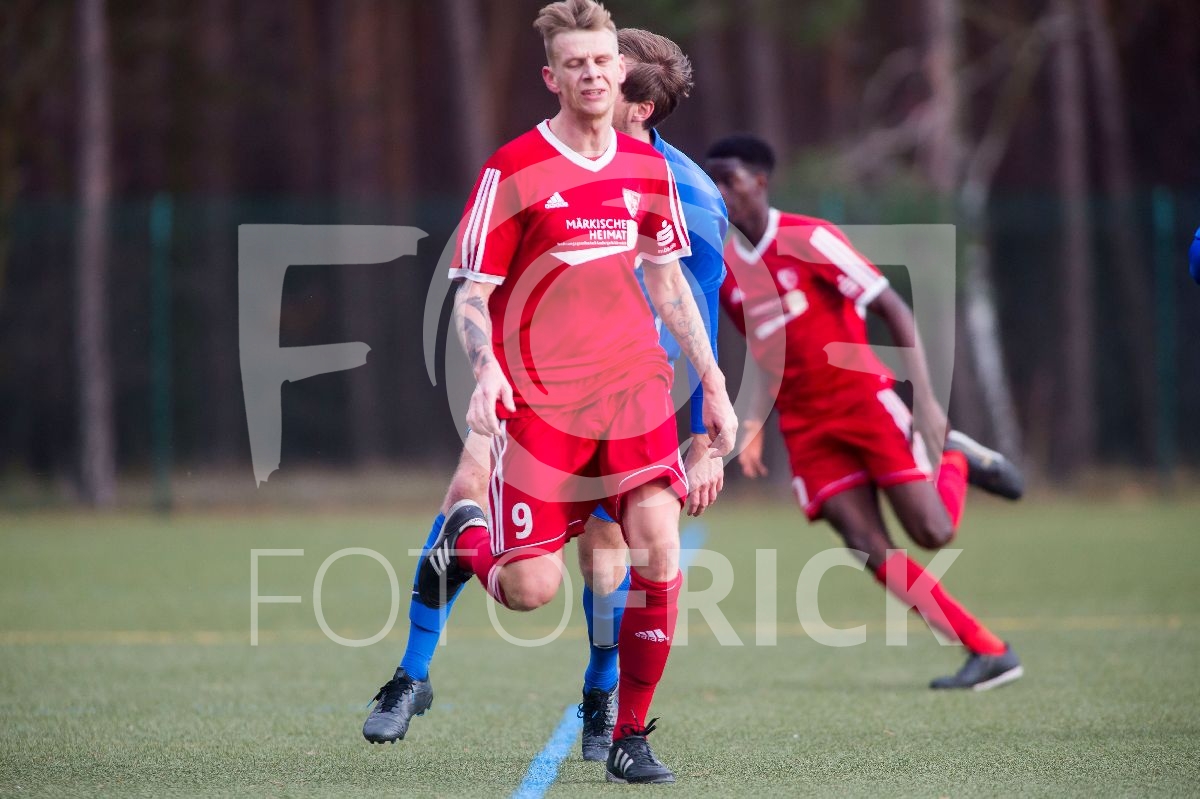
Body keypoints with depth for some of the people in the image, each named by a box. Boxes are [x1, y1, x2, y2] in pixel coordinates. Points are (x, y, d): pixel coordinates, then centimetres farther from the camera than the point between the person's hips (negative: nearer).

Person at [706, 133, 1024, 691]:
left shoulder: (808, 240, -11)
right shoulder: (721, 266, 7)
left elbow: (896, 312, -10)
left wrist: (924, 398, -17)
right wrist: (756, 420, 10)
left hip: (864, 399, -5)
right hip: (804, 426, 5)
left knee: (932, 533, -13)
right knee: (868, 547, -10)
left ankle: (956, 461, 21)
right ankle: (989, 653, -5)